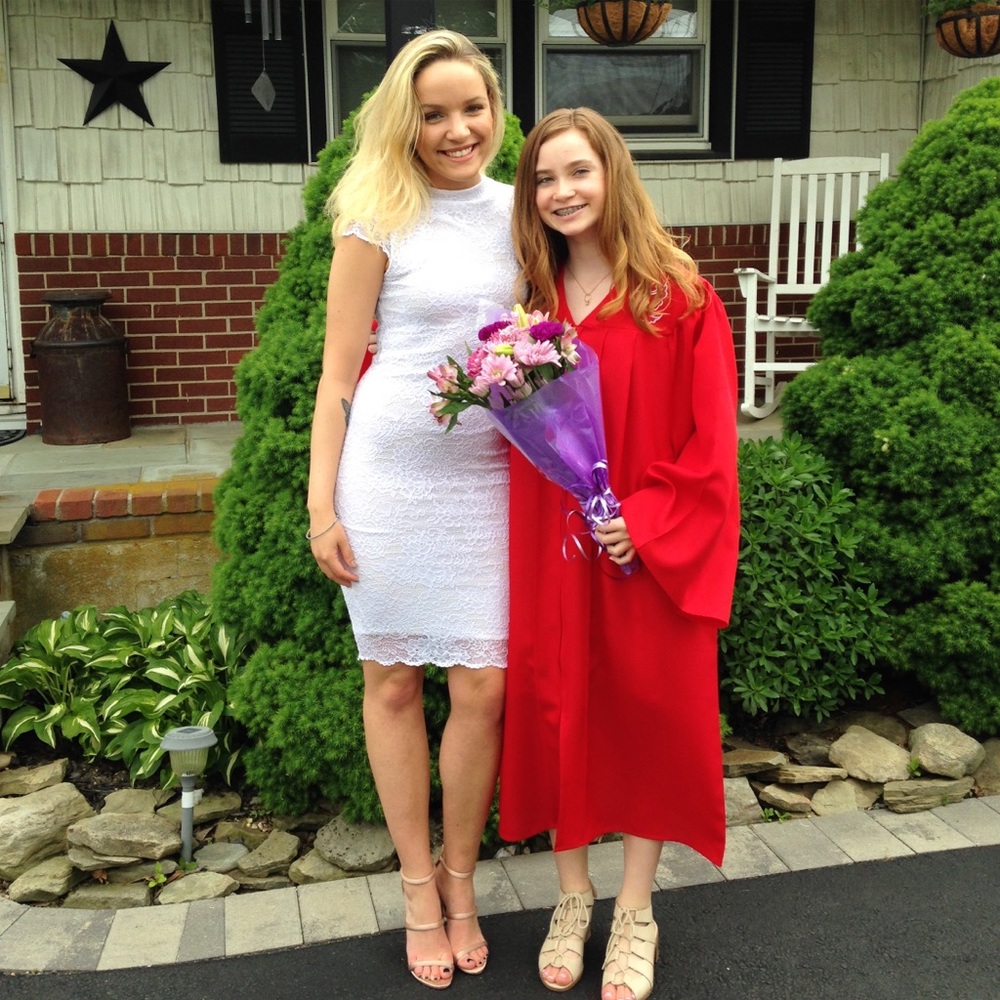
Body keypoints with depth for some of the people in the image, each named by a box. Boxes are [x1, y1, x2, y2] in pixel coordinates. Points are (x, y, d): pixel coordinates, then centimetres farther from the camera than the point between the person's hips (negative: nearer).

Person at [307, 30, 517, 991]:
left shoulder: (521, 213, 8)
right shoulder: (379, 219, -2)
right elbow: (338, 373, -2)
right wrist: (320, 503, -7)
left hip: (490, 475, 3)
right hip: (390, 470, -2)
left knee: (482, 686, 1)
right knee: (393, 682, 6)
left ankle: (459, 879, 23)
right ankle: (417, 884, 25)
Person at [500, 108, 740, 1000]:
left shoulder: (680, 298, -6)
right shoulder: (526, 297, 5)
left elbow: (708, 436, -8)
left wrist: (648, 521, -18)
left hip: (649, 550, -3)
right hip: (547, 545, 3)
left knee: (649, 713, 7)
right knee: (556, 710, 10)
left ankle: (635, 914, 25)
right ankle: (573, 900, 29)